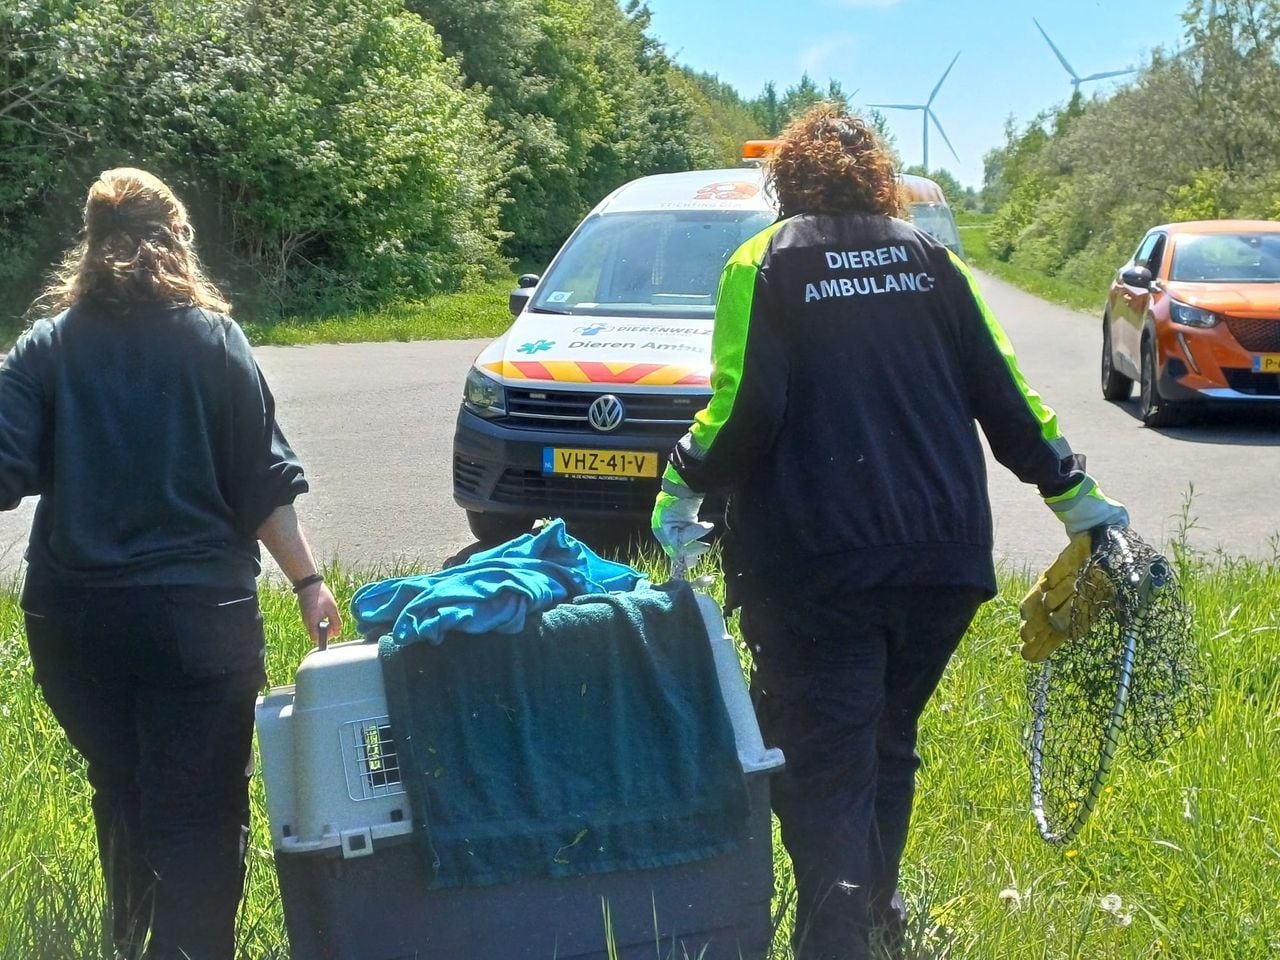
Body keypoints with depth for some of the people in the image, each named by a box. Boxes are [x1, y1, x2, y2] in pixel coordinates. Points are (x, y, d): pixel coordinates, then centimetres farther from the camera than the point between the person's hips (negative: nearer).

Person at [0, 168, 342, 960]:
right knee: (199, 813, 2)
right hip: (198, 612, -3)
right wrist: (308, 581, 1)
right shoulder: (214, 341, -3)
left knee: (121, 801, 20)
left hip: (74, 616, 3)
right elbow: (265, 480, -4)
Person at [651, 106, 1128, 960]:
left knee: (824, 765, -3)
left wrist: (684, 488, 1)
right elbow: (1005, 394, 7)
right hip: (944, 552, 4)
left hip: (813, 561, -4)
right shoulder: (931, 259, 10)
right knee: (889, 743, 22)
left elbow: (746, 407, -12)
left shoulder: (765, 263, 1)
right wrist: (1073, 493, 15)